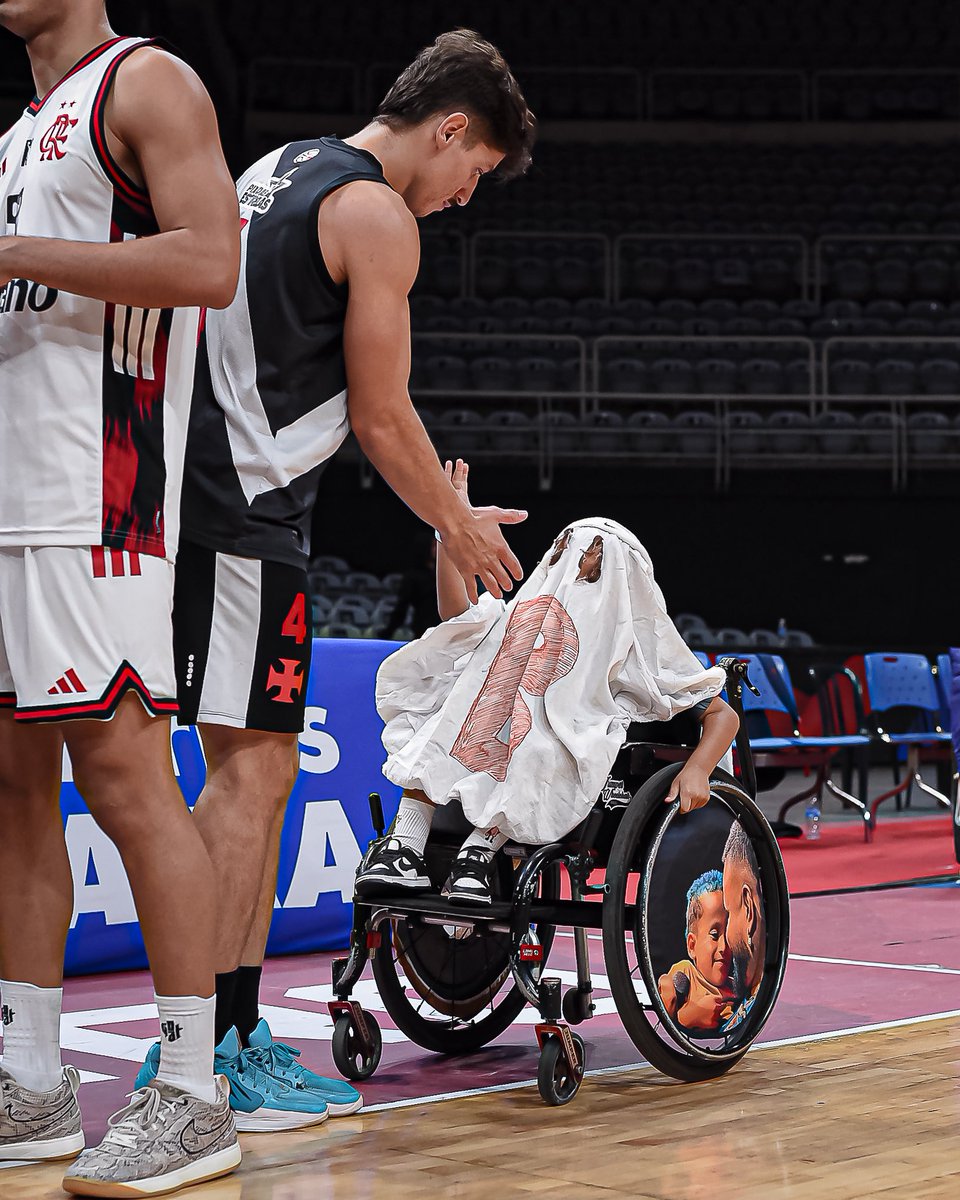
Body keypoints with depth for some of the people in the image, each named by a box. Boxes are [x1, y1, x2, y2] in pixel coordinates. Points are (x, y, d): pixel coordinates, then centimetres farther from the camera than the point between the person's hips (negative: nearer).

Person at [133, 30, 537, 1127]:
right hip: (245, 514, -10)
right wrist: (458, 524, 8)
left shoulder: (276, 173, 20)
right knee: (251, 773, -7)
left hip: (200, 495, 10)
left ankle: (239, 1035, 16)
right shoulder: (378, 217, -8)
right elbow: (381, 419, -7)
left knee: (252, 771, 12)